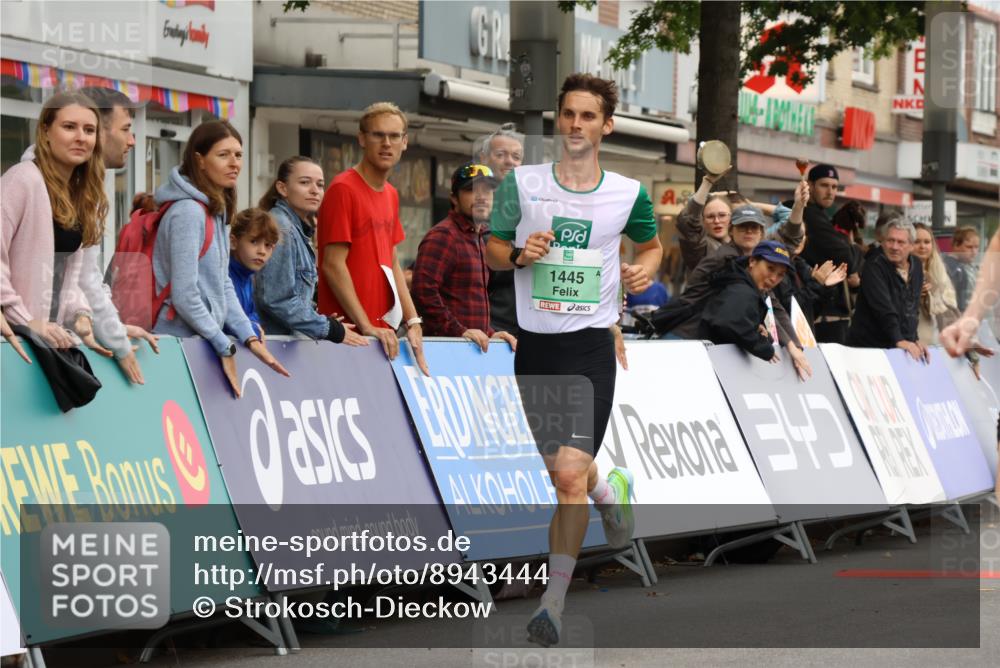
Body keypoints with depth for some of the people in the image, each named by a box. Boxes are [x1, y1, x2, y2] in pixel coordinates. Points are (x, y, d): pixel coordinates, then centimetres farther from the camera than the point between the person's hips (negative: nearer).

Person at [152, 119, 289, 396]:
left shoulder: (216, 210, 14)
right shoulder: (188, 212, -15)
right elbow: (184, 295, -19)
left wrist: (250, 338, 6)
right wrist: (224, 348, -12)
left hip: (207, 339, 9)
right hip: (181, 340, -9)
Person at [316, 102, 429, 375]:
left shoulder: (391, 195, 16)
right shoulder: (343, 189, -9)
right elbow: (333, 265, -14)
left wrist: (412, 321, 9)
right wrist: (366, 327, -17)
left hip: (384, 331, 8)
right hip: (350, 330, -8)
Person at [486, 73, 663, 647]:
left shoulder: (628, 194, 0)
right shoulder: (523, 184, 1)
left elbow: (652, 245, 19)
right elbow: (492, 249, 10)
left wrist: (645, 270, -4)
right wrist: (521, 255, -12)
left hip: (591, 345, -3)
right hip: (535, 342, 3)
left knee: (570, 472, -16)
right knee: (560, 469, 15)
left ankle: (555, 600, -9)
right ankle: (610, 491, 51)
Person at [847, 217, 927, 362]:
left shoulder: (916, 266, 9)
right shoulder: (874, 267, -13)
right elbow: (884, 309, -26)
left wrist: (914, 339, 8)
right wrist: (899, 340, -36)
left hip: (906, 346, 6)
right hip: (869, 347, -6)